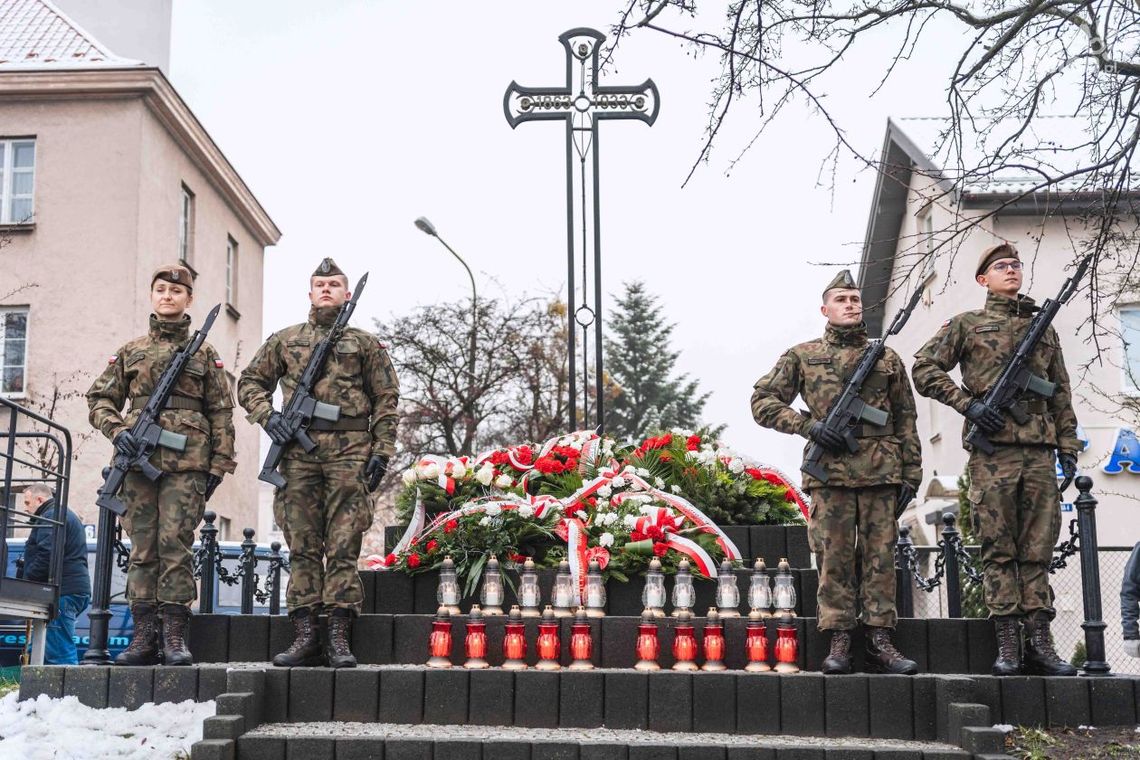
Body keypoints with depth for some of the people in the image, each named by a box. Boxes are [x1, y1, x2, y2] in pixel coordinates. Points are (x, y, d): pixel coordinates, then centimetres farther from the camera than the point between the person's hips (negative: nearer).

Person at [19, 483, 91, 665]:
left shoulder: (52, 517, -7)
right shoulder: (66, 516, 28)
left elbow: (46, 556, -19)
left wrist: (25, 582, -13)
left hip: (62, 593, -11)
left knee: (60, 653, -15)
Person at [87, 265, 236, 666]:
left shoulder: (204, 353, 10)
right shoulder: (130, 351, 16)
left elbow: (221, 412, 8)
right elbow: (99, 399, 16)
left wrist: (219, 463, 1)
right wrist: (117, 430, -3)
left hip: (186, 461, -2)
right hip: (139, 459, 3)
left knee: (175, 542, -10)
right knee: (142, 546, 3)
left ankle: (174, 634, -6)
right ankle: (143, 635, 6)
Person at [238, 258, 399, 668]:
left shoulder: (365, 344, 12)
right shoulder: (284, 341, 17)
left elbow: (386, 400, 8)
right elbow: (250, 383, 20)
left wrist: (381, 452, -1)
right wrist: (267, 416, 1)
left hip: (349, 453, -2)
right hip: (298, 453, 2)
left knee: (344, 546, -4)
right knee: (302, 546, 2)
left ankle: (339, 638, -2)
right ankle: (305, 636, 5)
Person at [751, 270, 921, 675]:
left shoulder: (887, 359, 15)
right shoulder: (802, 356, 8)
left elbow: (906, 421, 15)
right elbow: (762, 401, 6)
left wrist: (911, 474, 8)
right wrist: (807, 425, -6)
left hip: (881, 474, 2)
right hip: (830, 474, -2)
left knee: (880, 557, 3)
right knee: (833, 558, 0)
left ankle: (880, 641, 8)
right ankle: (839, 641, 5)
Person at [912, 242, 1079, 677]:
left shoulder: (1043, 328, 20)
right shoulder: (966, 324, 10)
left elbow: (1061, 395, 20)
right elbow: (924, 369, 4)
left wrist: (1068, 448, 12)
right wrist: (967, 403, -7)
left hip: (1039, 451, 3)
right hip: (993, 450, -3)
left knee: (1038, 549, 2)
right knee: (999, 549, -3)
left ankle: (1039, 643, 5)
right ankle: (1007, 645, -1)